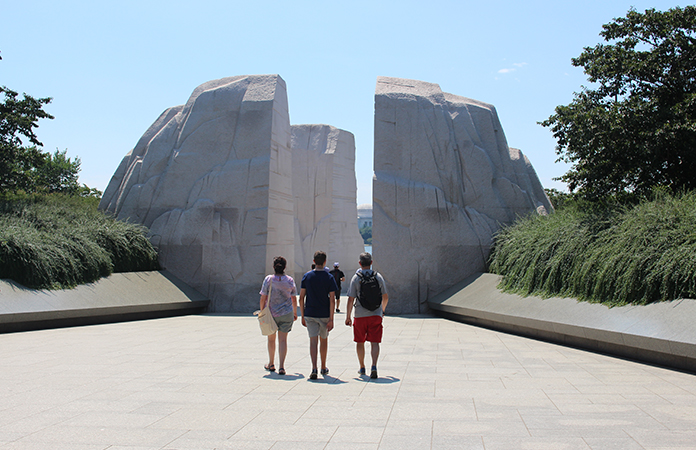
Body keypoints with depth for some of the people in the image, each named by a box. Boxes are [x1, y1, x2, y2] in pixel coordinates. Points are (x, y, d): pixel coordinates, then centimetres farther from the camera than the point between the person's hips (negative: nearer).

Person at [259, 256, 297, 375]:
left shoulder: (268, 279, -7)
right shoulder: (290, 280, -1)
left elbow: (263, 299, -8)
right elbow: (294, 299, 6)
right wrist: (295, 312, 19)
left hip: (271, 313, -1)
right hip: (286, 314, 1)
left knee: (271, 339, 16)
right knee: (283, 340, 2)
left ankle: (271, 364, 30)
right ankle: (281, 366, -7)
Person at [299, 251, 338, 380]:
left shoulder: (307, 276, 1)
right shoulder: (329, 277, -5)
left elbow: (301, 298, 0)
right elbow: (332, 299, -10)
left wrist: (302, 316, 7)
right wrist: (331, 319, -8)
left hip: (309, 314, 0)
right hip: (324, 315, 0)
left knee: (313, 341, -2)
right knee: (324, 340, 17)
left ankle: (314, 368, -18)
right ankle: (323, 368, 31)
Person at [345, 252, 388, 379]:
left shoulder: (356, 278, -4)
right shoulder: (378, 277, 3)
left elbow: (351, 300, -7)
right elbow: (385, 297, 10)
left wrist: (348, 317, 1)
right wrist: (382, 310, 27)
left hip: (360, 315, -1)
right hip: (376, 314, 1)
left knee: (360, 342, 14)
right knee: (374, 342, -1)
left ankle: (362, 368, 24)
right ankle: (374, 366, -20)